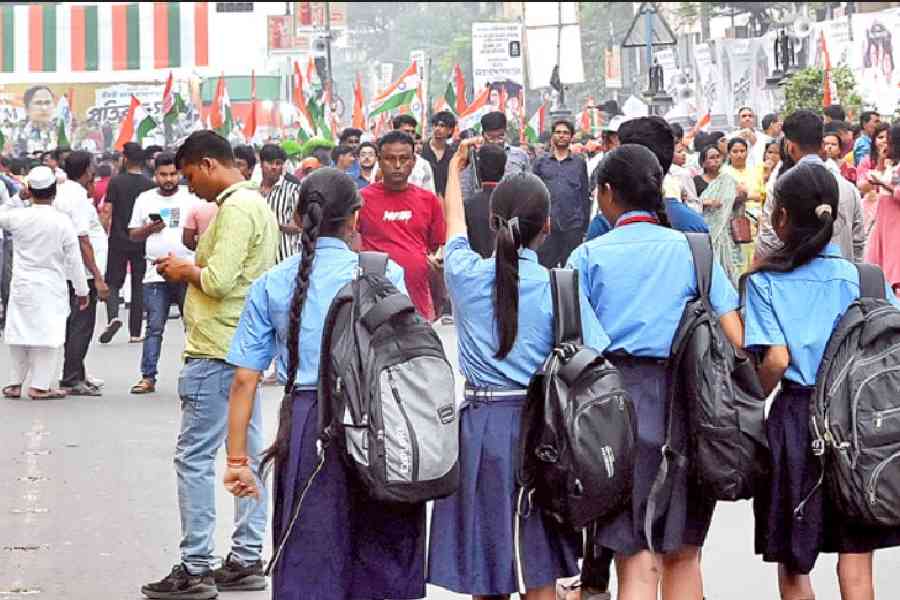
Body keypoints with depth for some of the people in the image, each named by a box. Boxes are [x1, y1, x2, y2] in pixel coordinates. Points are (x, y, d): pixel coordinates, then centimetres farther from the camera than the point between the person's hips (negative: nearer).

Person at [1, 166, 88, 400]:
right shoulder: (62, 222, -11)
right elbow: (74, 259, -6)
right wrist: (82, 290, 2)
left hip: (22, 286, 2)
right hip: (51, 287, -2)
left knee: (19, 333, 12)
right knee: (47, 335, 2)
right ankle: (40, 386, -1)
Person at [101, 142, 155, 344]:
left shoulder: (116, 182, -6)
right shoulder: (149, 185, -3)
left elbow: (108, 212, -7)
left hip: (118, 240, -1)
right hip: (142, 243, 1)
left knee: (113, 282, 8)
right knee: (138, 286, 8)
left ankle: (113, 317, -18)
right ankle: (135, 332, 8)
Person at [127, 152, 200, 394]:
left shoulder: (192, 197, 4)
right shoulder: (145, 199, 11)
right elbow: (133, 235, 13)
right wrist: (149, 229, -6)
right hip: (156, 273, 2)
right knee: (154, 327, 2)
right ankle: (148, 377, 4)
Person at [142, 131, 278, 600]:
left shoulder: (235, 209, -15)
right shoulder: (256, 204, 17)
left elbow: (218, 281, -23)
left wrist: (185, 270, -6)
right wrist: (195, 268, 9)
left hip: (217, 351, -11)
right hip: (246, 348, 11)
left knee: (194, 457, -6)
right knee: (247, 453, 11)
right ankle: (246, 561, 15)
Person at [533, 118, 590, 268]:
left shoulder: (579, 163, 10)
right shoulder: (541, 162, 10)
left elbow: (585, 195, 11)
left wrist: (585, 226, 7)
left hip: (573, 226, 0)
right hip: (546, 225, 0)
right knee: (545, 267, 0)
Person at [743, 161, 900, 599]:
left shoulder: (765, 282, -5)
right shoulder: (861, 276, 1)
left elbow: (776, 360, -14)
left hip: (796, 416, -2)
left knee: (793, 561, 10)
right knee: (856, 559, 4)